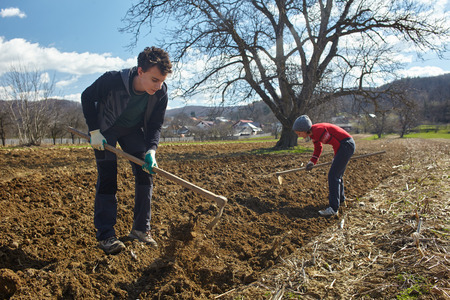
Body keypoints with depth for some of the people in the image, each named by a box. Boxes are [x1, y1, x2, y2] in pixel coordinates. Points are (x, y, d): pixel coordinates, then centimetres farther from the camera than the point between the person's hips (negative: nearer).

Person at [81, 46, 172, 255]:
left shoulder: (161, 92, -24)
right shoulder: (112, 80, -35)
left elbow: (155, 125, -12)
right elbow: (87, 97, -15)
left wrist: (151, 150, -30)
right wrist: (94, 131, -20)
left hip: (133, 130, 4)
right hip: (105, 130, -3)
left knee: (145, 173, -5)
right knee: (107, 177, -12)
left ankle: (141, 229, 7)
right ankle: (105, 235, -3)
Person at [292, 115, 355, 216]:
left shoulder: (318, 130, -23)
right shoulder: (313, 133, 7)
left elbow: (336, 143, -18)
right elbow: (318, 148, 18)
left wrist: (337, 158, -2)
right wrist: (312, 161, 4)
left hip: (346, 145, -10)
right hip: (344, 146, 10)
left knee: (333, 175, -14)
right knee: (337, 174, 23)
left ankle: (333, 208, -15)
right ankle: (340, 198, 44)